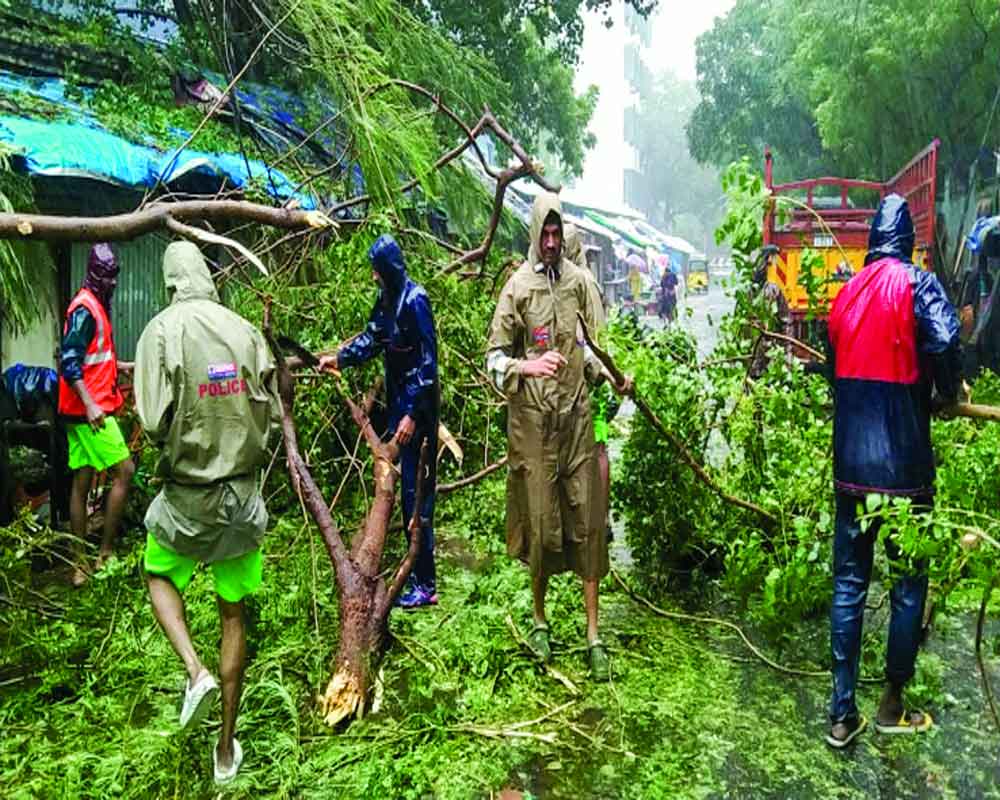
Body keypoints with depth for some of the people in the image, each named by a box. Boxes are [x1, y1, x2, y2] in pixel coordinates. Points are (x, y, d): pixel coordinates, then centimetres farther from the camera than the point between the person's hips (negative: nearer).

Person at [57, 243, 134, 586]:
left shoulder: (97, 305, 16)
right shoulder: (85, 308, -13)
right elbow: (69, 361, -21)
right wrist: (90, 404, -27)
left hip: (88, 408, 10)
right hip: (88, 408, -10)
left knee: (82, 481, 9)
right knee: (124, 471, -7)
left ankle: (79, 565, 15)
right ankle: (105, 555, 0)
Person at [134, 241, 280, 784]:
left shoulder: (163, 331, -12)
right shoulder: (246, 332, -4)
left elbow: (154, 422, -17)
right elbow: (272, 417, -1)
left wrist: (177, 443, 5)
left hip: (187, 493, -2)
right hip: (243, 494, 2)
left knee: (160, 577, 28)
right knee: (233, 615, 15)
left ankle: (195, 672, 5)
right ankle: (227, 747, 24)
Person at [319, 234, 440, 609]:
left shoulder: (415, 300, -16)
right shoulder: (386, 299, 9)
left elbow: (427, 361, -18)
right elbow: (372, 338, 25)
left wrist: (413, 414, -19)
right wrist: (339, 358, 15)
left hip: (417, 408, -9)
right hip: (399, 402, 9)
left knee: (416, 492, -5)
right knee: (405, 489, 14)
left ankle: (425, 585, 3)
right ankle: (416, 569, 26)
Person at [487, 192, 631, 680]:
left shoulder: (580, 281, 5)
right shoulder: (518, 286, -3)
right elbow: (495, 357, -2)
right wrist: (528, 368, -19)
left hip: (577, 416, 2)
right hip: (533, 420, -2)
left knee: (587, 524, 4)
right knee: (540, 524, 6)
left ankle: (593, 634, 15)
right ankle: (539, 619, 29)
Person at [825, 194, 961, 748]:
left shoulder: (846, 293, 9)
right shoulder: (915, 282, -7)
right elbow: (943, 339, -24)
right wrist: (946, 394, -5)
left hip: (850, 464, 4)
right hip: (903, 462, -4)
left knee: (848, 584, 10)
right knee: (909, 583, 11)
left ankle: (842, 713, 14)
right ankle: (892, 707, 23)